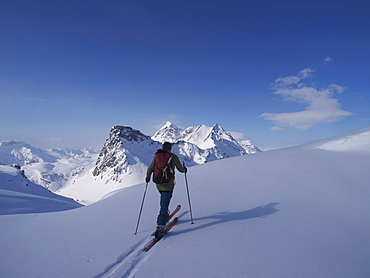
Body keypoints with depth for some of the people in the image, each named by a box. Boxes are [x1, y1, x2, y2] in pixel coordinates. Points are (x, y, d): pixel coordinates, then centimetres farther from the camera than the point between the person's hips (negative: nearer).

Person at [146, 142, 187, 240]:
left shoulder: (156, 156, 2)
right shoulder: (173, 157, -5)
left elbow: (150, 169, 4)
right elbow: (180, 169, 4)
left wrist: (148, 177, 23)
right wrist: (185, 170, 27)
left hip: (158, 184, 4)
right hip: (168, 185, -4)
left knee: (163, 201, 30)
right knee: (164, 206, -1)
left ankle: (164, 216, 41)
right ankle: (160, 227, -4)